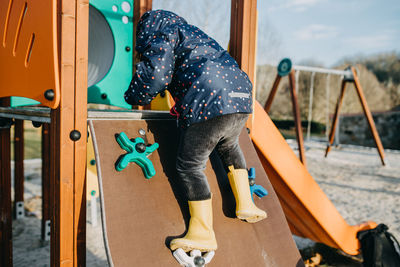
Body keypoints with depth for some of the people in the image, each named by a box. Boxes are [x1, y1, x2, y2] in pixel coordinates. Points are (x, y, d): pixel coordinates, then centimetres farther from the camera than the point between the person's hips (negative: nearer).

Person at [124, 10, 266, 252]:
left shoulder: (165, 34, 9)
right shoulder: (194, 33, 35)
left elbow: (156, 73, -5)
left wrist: (135, 99, 11)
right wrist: (182, 106, 36)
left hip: (210, 103, -9)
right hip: (241, 96, 9)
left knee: (189, 166, 1)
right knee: (229, 146, 33)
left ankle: (203, 234, 6)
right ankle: (246, 204, 35)